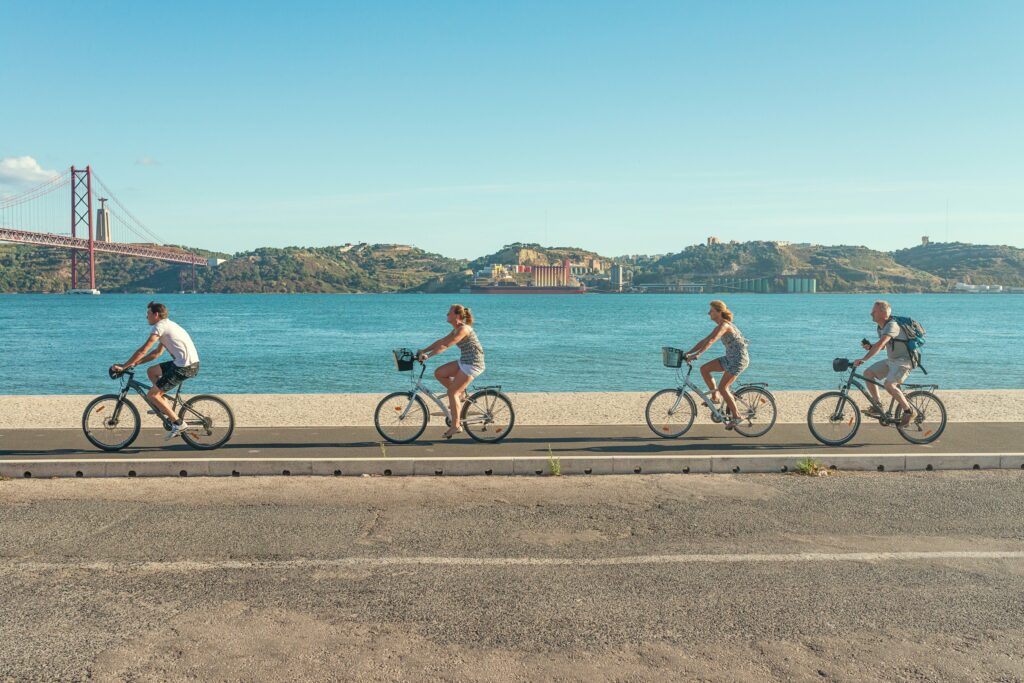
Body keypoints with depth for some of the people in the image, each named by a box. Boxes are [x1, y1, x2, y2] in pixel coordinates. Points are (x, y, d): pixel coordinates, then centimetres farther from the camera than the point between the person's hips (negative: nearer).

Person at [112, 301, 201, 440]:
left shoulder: (159, 326, -7)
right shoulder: (167, 325, 23)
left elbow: (143, 351, -12)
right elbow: (157, 352, 26)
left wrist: (123, 367, -6)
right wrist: (136, 363, 19)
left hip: (185, 366, -9)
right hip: (190, 363, 9)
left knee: (152, 395, -1)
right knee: (151, 371, 22)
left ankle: (177, 423, -1)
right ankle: (167, 406, 20)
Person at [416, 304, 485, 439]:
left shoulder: (463, 329, -18)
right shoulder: (457, 329, 12)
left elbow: (445, 346, -25)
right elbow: (441, 341, 14)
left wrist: (427, 355, -26)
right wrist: (424, 350, 8)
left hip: (472, 364, -9)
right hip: (464, 362, 9)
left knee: (452, 392, -9)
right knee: (439, 373, 4)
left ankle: (456, 426, -1)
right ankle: (461, 394, 13)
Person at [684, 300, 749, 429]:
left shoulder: (724, 325, -19)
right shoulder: (720, 326, 11)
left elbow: (711, 341, -33)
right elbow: (705, 340, 11)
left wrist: (697, 354, -42)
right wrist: (689, 352, 4)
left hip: (739, 359, -9)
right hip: (730, 358, 9)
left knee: (722, 387, -11)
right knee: (704, 369, 1)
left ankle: (735, 416, -1)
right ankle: (714, 397, 10)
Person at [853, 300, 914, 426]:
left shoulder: (892, 325, -23)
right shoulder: (881, 328, 8)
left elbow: (880, 344, -37)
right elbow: (882, 345, 20)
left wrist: (864, 359, -43)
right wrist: (870, 346, -3)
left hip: (903, 360, -10)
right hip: (891, 360, 10)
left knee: (889, 384, -27)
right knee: (868, 373, -1)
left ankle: (908, 411, -10)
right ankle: (877, 407, 5)